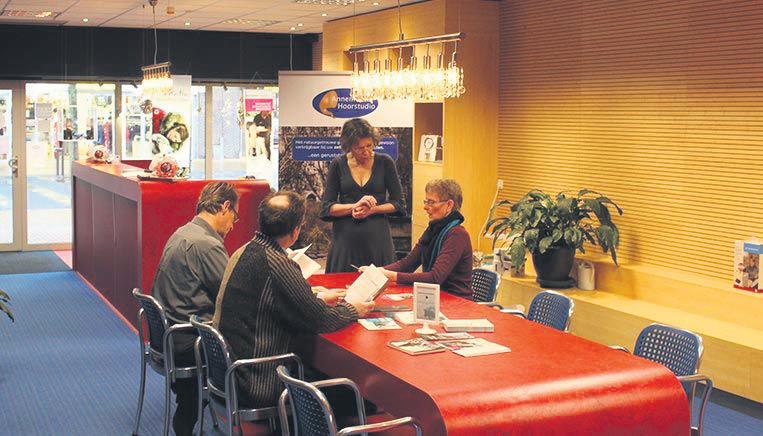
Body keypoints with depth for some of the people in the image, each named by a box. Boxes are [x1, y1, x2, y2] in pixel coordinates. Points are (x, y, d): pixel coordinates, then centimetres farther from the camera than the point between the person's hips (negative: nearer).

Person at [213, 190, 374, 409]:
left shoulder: (244, 252, 5)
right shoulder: (276, 263, -24)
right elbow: (319, 320, -16)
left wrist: (319, 301, 23)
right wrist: (353, 310, 3)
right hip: (258, 384, -9)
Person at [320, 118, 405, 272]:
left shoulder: (384, 162, 1)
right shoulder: (338, 164, 1)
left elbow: (399, 205, 4)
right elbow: (326, 209, -1)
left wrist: (372, 209, -11)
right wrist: (354, 206, -15)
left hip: (377, 238, 0)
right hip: (345, 239, 0)